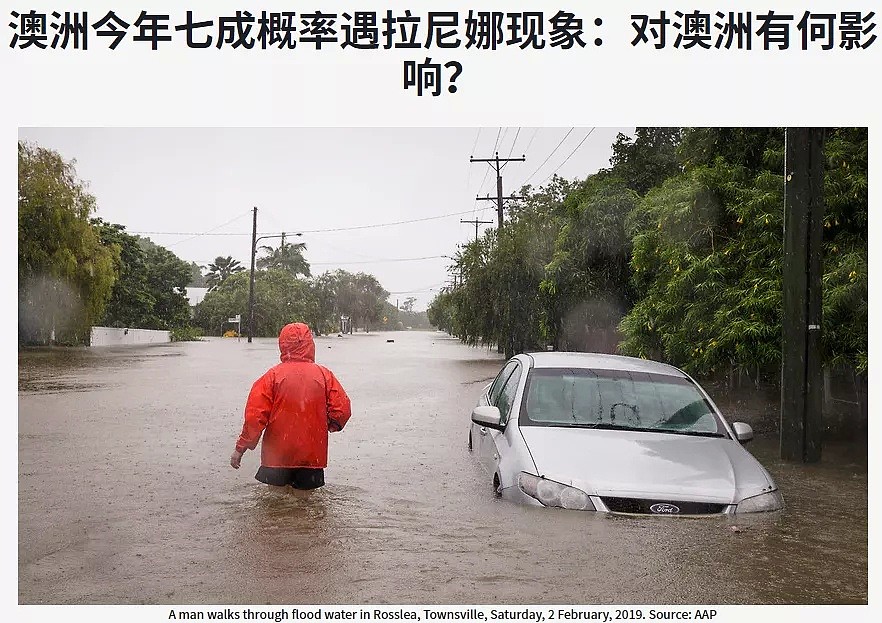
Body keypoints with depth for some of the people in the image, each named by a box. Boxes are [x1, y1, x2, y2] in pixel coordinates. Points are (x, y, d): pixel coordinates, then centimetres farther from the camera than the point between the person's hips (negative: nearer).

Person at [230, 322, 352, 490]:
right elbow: (342, 409, -4)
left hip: (277, 457, -1)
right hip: (313, 457, 2)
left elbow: (255, 416, -9)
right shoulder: (324, 375, -2)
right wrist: (330, 425, 18)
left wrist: (241, 448, 0)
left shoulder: (273, 375, -6)